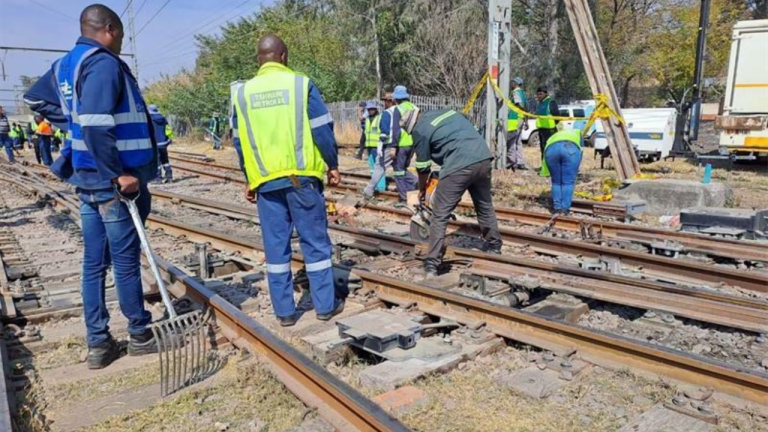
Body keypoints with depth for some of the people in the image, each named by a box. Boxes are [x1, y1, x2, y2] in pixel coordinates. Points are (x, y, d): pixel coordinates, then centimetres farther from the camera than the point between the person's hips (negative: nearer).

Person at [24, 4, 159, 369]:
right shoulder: (104, 63, -15)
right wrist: (118, 175, -21)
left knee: (94, 263, 11)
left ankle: (98, 343, 20)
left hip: (86, 177, 9)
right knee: (126, 261, 3)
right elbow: (97, 124, -26)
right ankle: (140, 335, 18)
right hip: (111, 180, -9)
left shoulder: (64, 65, 14)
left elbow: (36, 99, 29)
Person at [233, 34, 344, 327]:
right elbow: (322, 130, -4)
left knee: (276, 245, 9)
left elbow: (241, 141, 11)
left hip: (266, 180, 3)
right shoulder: (301, 84, -2)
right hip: (301, 176, -2)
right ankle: (325, 305, 14)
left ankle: (284, 311, 15)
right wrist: (333, 166, 6)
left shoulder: (244, 92, 7)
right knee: (315, 242, 7)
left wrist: (249, 179, 19)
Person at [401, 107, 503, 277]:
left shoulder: (419, 130, 5)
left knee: (440, 216, 1)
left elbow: (423, 167, 9)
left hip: (460, 166, -7)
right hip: (483, 158, 7)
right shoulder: (447, 111, 23)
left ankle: (432, 264, 1)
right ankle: (494, 246, 42)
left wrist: (422, 189, 26)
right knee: (485, 206, 25)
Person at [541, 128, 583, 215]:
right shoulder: (576, 132, 44)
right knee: (568, 182, 9)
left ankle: (557, 208, 22)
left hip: (551, 149, 2)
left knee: (556, 182, 18)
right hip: (571, 148, -2)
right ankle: (565, 209, 10)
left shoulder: (551, 139, 42)